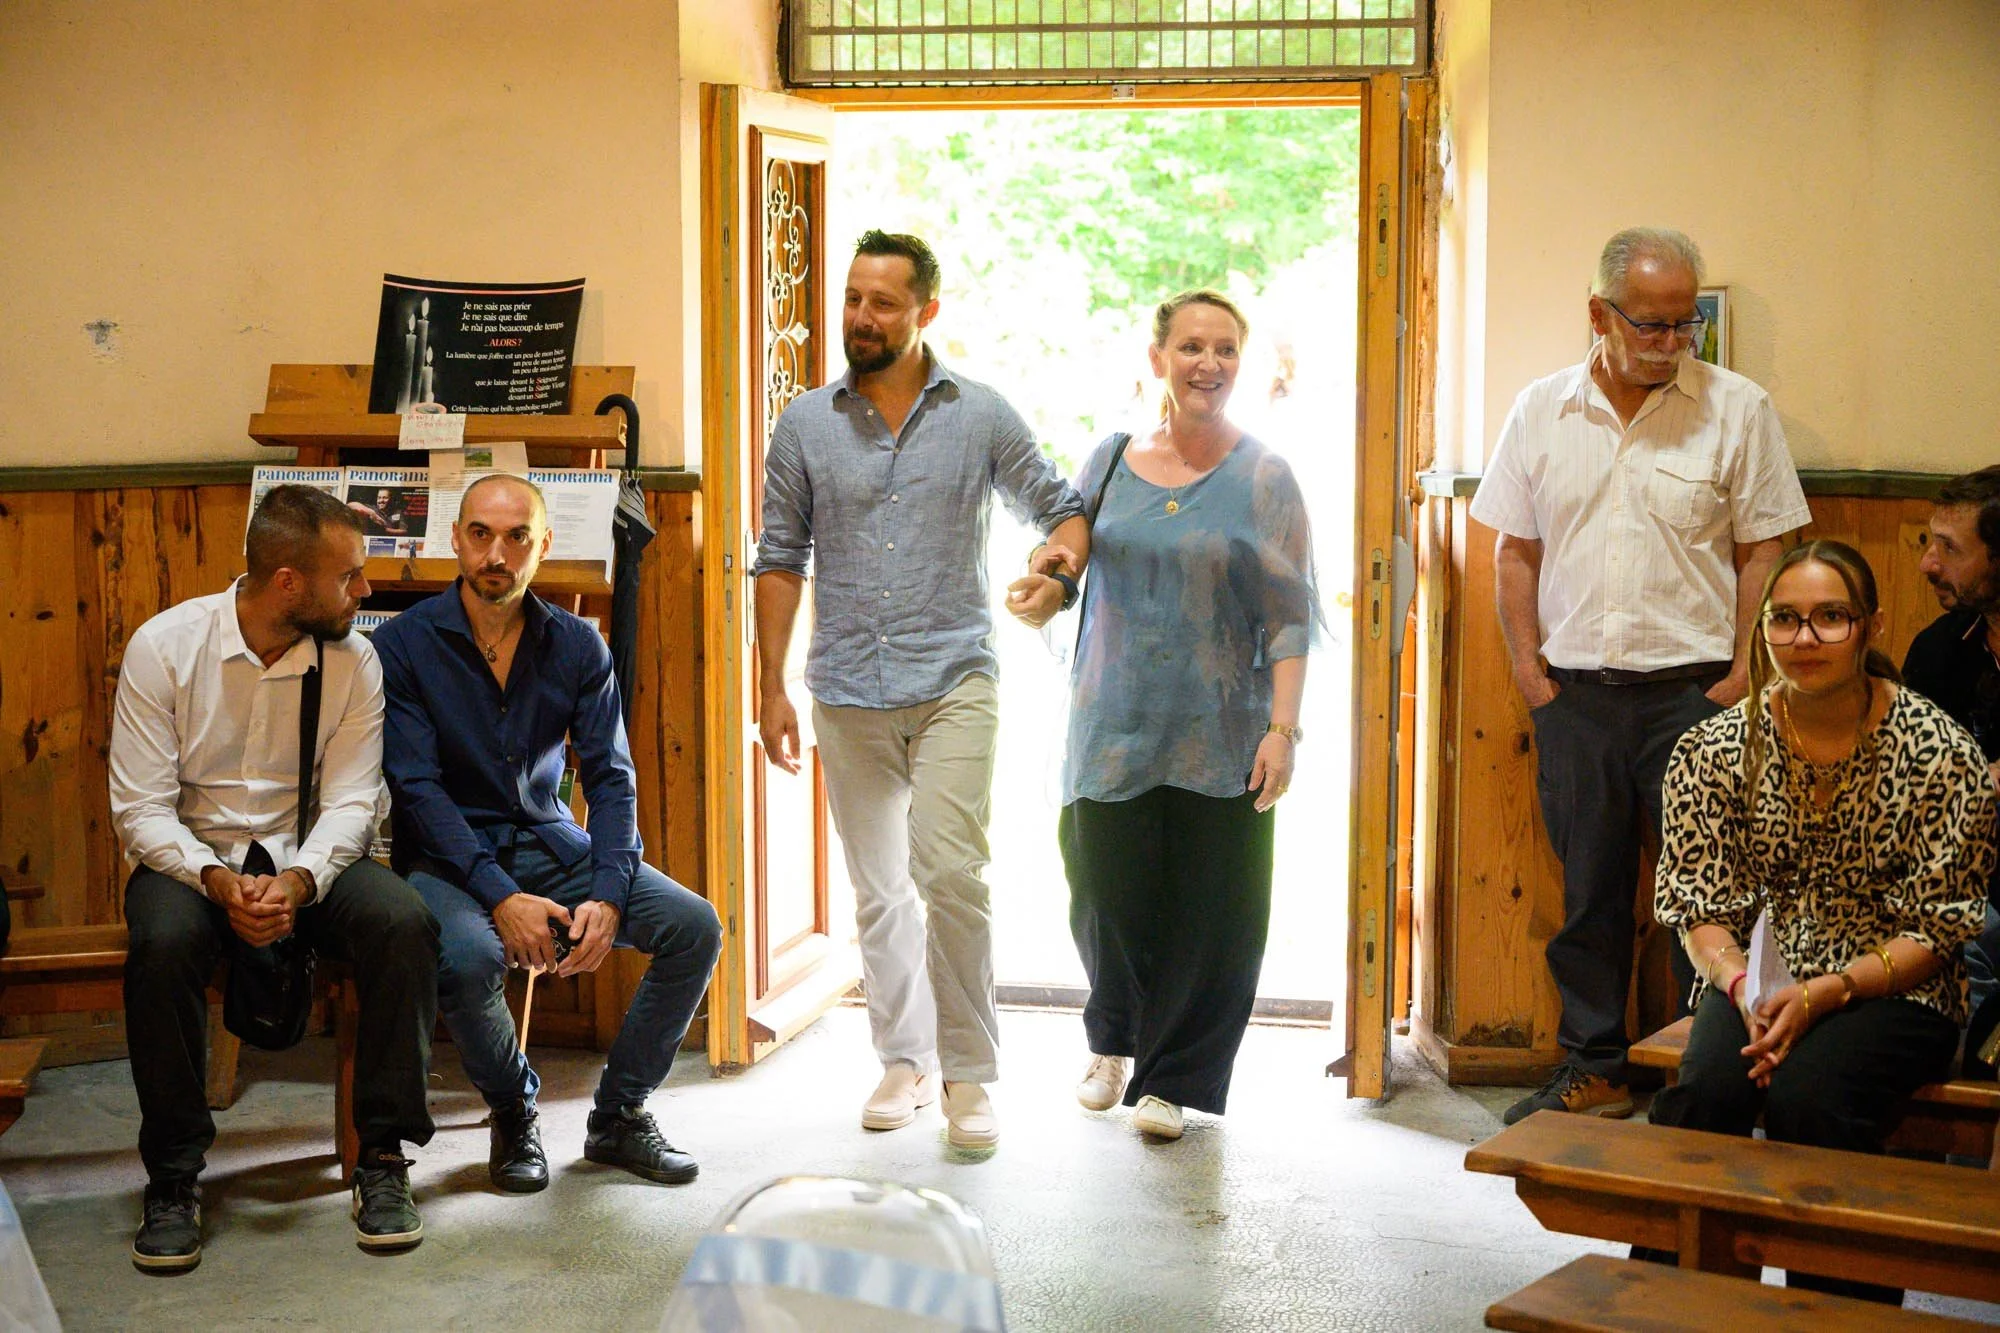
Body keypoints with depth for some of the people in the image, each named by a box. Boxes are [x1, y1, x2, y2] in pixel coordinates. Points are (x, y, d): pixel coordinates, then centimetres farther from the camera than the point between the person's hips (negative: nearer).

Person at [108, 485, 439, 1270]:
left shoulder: (353, 661, -4)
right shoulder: (164, 646, -10)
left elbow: (350, 801, -7)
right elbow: (140, 809, -11)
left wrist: (298, 881, -27)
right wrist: (218, 882, -29)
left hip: (308, 859, 2)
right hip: (191, 856, -2)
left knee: (405, 923, -28)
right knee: (162, 942, -36)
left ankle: (382, 1158, -16)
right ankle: (173, 1180, -19)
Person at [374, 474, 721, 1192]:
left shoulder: (578, 646, 4)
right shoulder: (404, 643, -7)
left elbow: (611, 777, 0)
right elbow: (418, 787, -14)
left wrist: (608, 895, -18)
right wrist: (501, 897, -26)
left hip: (551, 843, 4)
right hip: (449, 856, -4)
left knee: (694, 926, -16)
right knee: (469, 957, -36)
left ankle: (619, 1114, 3)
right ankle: (513, 1113, -3)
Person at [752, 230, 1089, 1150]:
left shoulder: (981, 416, 3)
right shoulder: (805, 425, 6)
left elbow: (1060, 509, 11)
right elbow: (780, 560, 9)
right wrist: (772, 687, 4)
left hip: (953, 679, -2)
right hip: (849, 692, 3)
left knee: (950, 870, -15)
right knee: (878, 891, 9)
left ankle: (968, 1073, -3)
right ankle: (906, 1059, 23)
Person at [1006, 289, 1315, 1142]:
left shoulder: (1263, 478, 0)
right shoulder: (1111, 462, 8)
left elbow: (1289, 617, -3)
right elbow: (1067, 560, 16)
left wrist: (1283, 728, -11)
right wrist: (1040, 594, -8)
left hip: (1220, 740, -2)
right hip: (1115, 728, 2)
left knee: (1206, 911, 1)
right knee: (1107, 900, 4)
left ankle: (1174, 1080, 19)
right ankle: (1114, 1043, 33)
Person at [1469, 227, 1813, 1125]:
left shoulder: (1737, 409, 0)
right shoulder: (1542, 411, 8)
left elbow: (1762, 551, 0)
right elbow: (1515, 551, 11)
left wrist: (1745, 671, -7)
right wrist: (1528, 667, 3)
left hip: (1694, 689, -2)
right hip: (1575, 690, 3)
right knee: (1587, 890, 10)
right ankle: (1592, 1069, 20)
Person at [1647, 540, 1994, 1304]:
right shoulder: (1714, 750, 1)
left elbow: (1938, 930, -7)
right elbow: (1696, 908, 3)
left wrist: (1823, 994, -19)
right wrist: (1742, 987, -17)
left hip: (1891, 990, -2)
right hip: (1758, 980, 2)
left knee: (1804, 1095, -32)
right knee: (1703, 1091, -29)